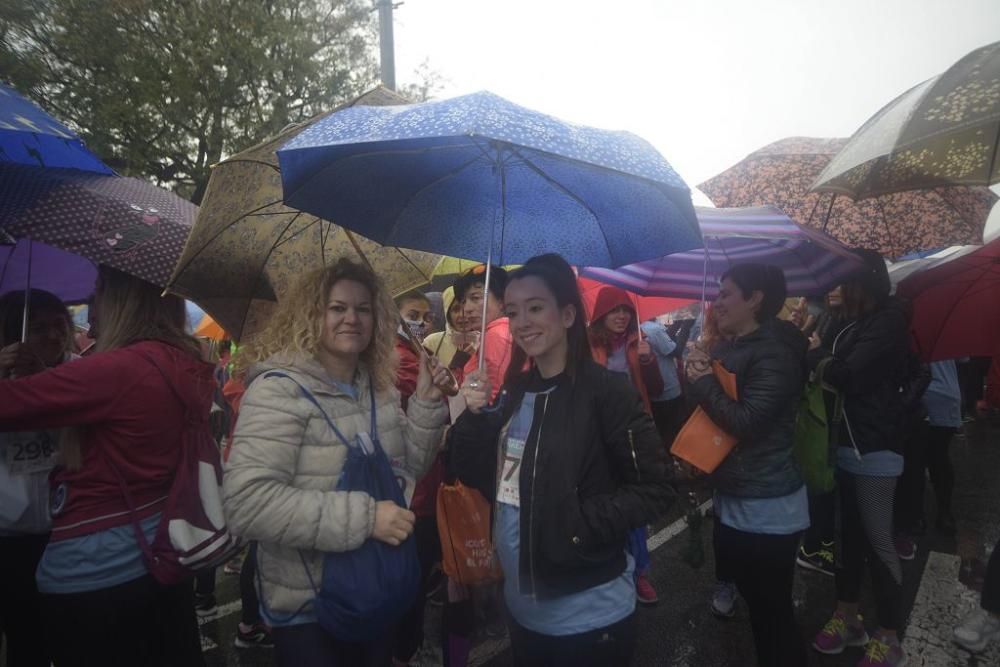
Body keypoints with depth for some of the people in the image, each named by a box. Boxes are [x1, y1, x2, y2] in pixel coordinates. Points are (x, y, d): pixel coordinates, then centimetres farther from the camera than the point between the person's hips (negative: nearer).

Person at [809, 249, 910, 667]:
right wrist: (819, 355, -5)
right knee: (850, 535, 15)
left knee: (878, 543, 1)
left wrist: (816, 353, -5)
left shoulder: (889, 319, -12)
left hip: (875, 449, -7)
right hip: (847, 445, 8)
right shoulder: (855, 323, 13)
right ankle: (847, 617, 27)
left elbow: (849, 376, -20)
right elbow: (835, 375, 11)